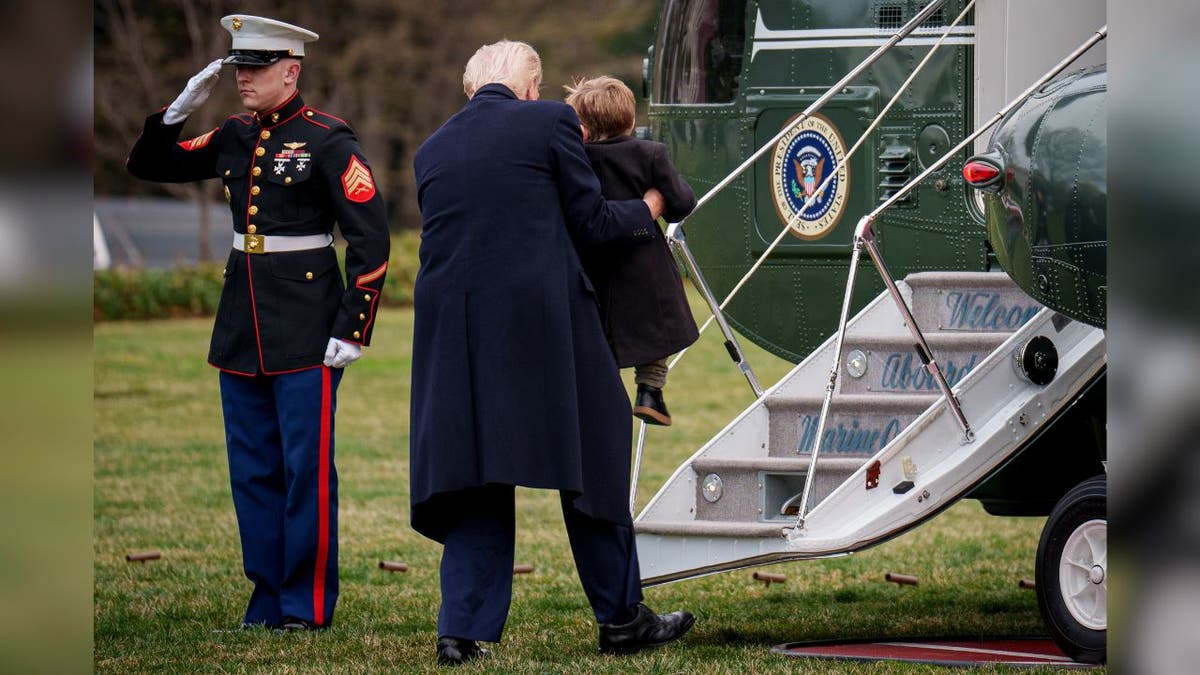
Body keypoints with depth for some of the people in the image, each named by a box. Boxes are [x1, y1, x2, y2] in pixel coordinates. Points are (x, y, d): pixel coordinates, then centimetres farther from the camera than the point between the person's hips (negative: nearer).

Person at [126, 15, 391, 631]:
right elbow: (147, 165, 18)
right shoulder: (234, 138, 10)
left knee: (306, 470, -2)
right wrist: (181, 107, 2)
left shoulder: (326, 140, -9)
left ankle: (308, 605, 4)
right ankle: (268, 600, 17)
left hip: (305, 330, -7)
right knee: (253, 471, 9)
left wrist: (352, 330, -14)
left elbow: (371, 239, -11)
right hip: (242, 327, 7)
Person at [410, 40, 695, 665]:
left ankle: (462, 630, -1)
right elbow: (589, 221, 2)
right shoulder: (549, 122, 0)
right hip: (542, 321, -4)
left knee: (472, 471, 9)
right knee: (590, 458, 9)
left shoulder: (432, 149, 14)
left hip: (451, 326, 4)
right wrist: (645, 212, 22)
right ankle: (621, 618, 16)